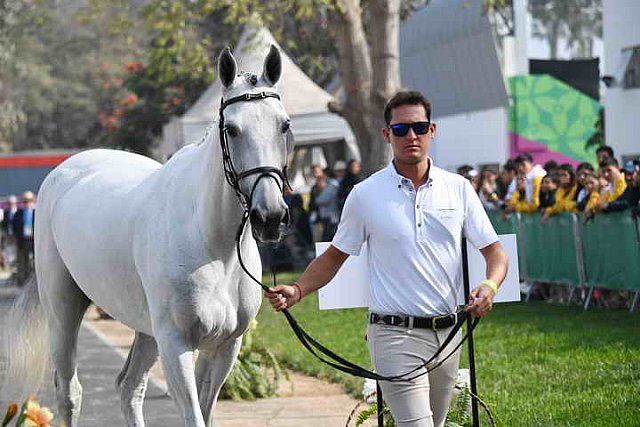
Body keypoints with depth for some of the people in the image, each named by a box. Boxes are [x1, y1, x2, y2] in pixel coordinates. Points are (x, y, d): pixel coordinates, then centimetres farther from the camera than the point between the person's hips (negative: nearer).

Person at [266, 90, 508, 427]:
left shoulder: (458, 189, 6)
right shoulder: (365, 195, 0)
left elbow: (494, 252, 7)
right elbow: (335, 256, 9)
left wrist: (489, 285, -14)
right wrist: (297, 291, -7)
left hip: (447, 335, 4)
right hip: (395, 334, -4)